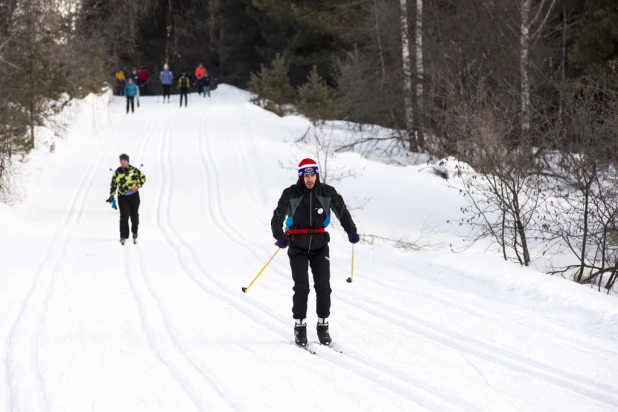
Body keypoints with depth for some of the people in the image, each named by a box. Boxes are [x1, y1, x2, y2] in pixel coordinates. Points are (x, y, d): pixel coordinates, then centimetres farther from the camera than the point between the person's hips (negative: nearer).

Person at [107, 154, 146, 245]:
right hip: (122, 197, 1)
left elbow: (143, 177, 5)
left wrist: (138, 186, -9)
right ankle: (123, 236, -3)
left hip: (134, 196, -1)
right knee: (124, 216, -10)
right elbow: (113, 184, 12)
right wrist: (111, 196, 6)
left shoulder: (133, 170, -6)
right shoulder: (117, 172, 2)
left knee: (134, 216, 7)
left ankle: (135, 234, 29)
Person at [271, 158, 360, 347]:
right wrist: (280, 237, -26)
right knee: (302, 287, -9)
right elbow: (277, 217, -8)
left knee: (323, 286, -4)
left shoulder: (327, 193, 1)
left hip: (320, 246, 2)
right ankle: (300, 328, 0)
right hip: (298, 247, -2)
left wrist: (351, 231, -7)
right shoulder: (291, 194, -5)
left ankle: (323, 326, 6)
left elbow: (342, 211, 8)